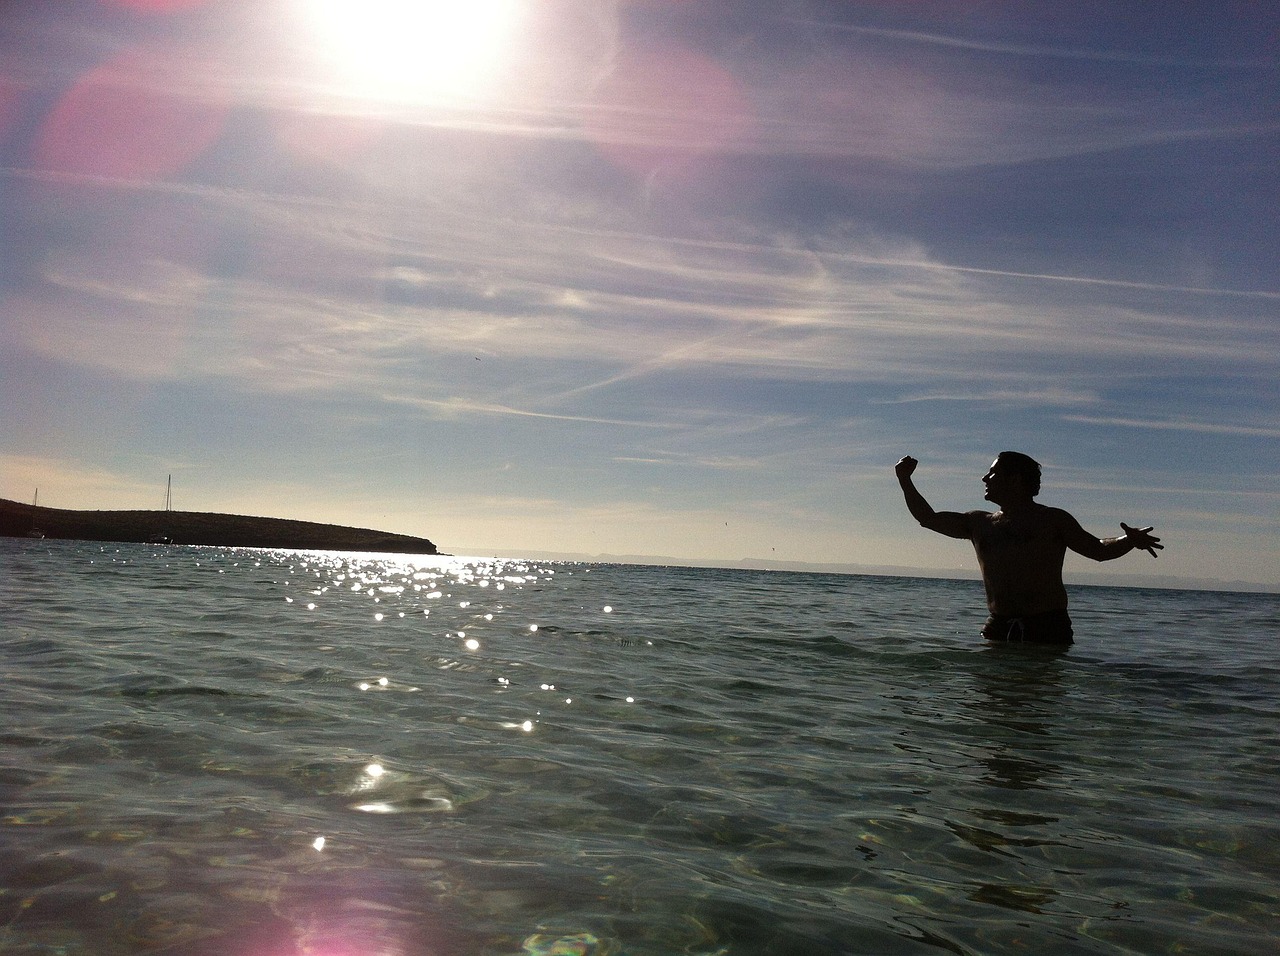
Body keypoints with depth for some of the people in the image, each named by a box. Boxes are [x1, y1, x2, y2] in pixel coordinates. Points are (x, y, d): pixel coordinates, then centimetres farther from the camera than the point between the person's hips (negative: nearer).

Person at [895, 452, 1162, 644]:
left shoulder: (1054, 520, 8)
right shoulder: (979, 523, 17)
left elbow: (1098, 549, 7)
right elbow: (928, 518, 22)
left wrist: (1129, 540, -13)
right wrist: (906, 481, 17)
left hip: (1048, 629, -3)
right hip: (999, 629, 3)